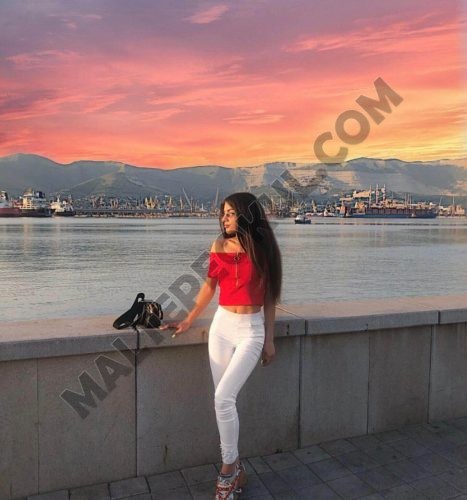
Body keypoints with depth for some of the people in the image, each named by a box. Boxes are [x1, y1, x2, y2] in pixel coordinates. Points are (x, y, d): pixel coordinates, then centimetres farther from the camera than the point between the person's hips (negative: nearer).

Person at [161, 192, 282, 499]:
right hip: (222, 325, 4)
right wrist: (188, 321, 10)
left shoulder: (262, 249, -5)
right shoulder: (219, 245, 3)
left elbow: (269, 297, -1)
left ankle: (228, 468, 7)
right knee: (225, 401, 5)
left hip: (252, 329, -4)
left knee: (223, 397, -14)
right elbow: (209, 286, 12)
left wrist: (270, 340, 0)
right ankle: (237, 468, 23)